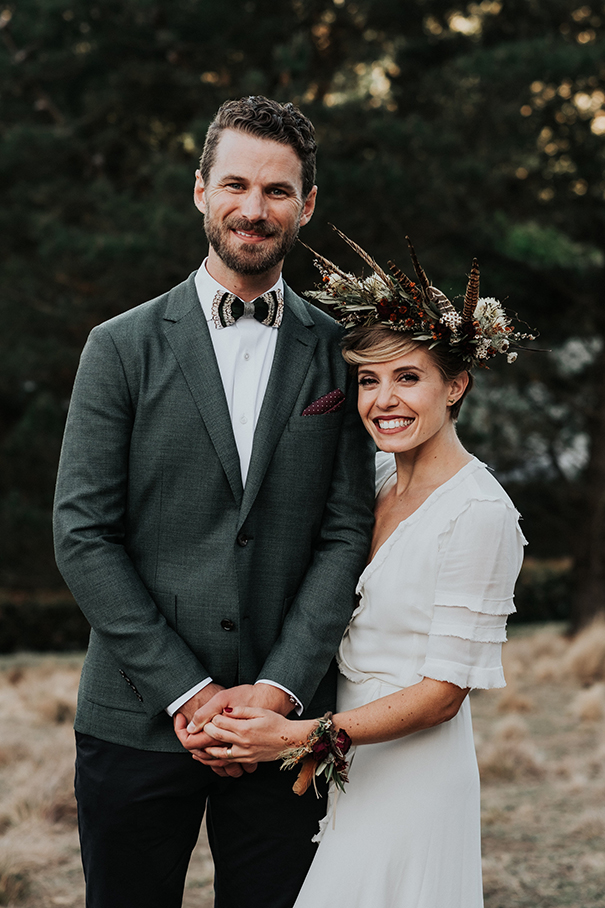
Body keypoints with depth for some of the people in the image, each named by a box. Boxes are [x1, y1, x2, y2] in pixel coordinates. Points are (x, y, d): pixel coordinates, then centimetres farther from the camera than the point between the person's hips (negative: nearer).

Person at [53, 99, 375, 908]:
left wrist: (278, 688, -10)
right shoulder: (122, 347, 1)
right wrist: (186, 691, -10)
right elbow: (82, 534, -4)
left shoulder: (337, 354, 5)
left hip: (283, 720, 1)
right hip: (138, 721, -1)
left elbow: (347, 531, 1)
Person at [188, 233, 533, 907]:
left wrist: (301, 738, -23)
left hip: (411, 773, -7)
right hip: (346, 769, 7)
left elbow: (442, 693, -17)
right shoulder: (376, 477, 5)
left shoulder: (479, 513, -18)